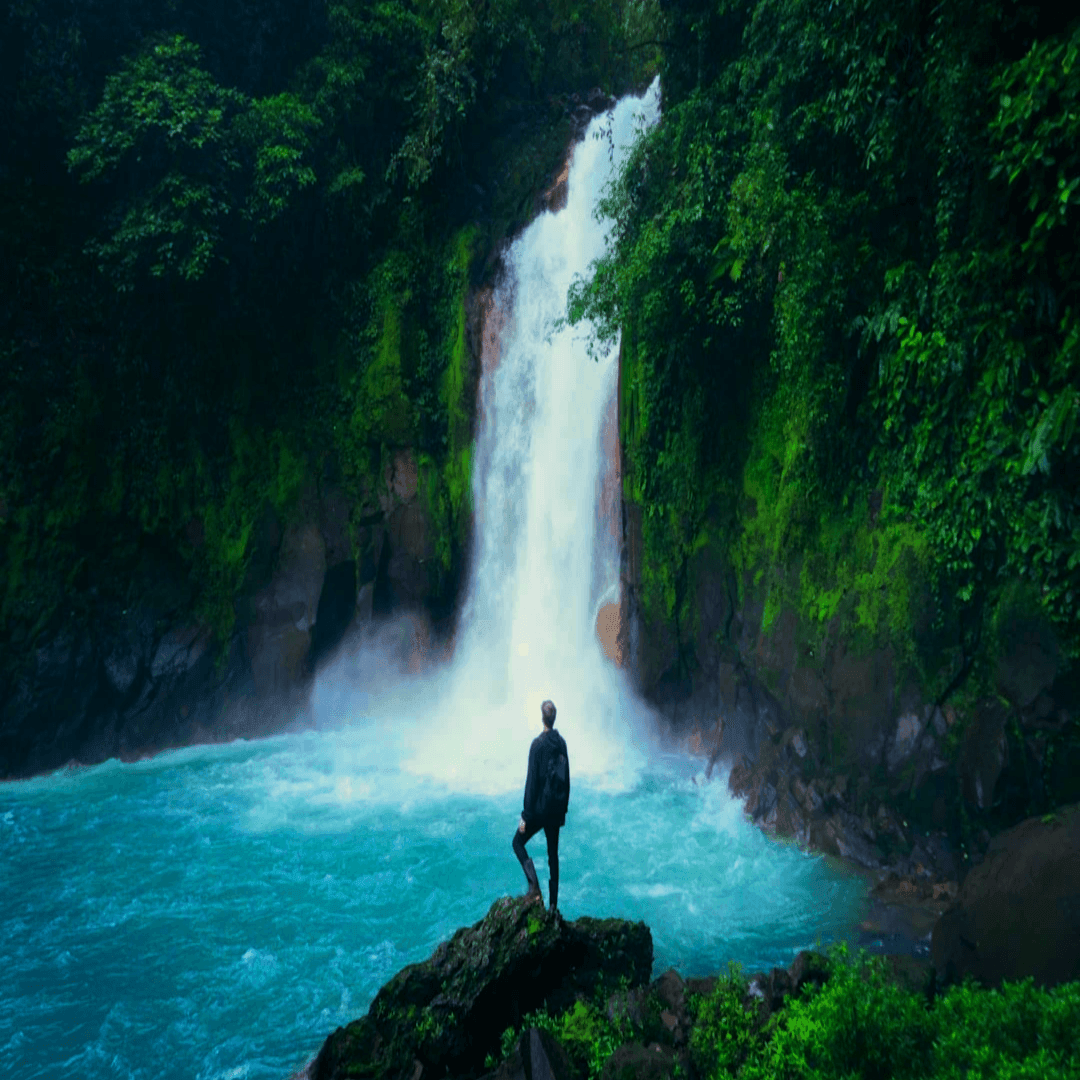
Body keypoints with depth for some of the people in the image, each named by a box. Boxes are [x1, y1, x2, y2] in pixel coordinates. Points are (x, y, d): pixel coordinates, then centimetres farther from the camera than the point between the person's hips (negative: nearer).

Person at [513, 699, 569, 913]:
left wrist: (525, 816, -12)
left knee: (518, 842, 12)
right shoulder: (561, 743, 2)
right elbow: (566, 779, 10)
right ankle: (553, 905, 17)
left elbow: (532, 781, -17)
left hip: (540, 807, -6)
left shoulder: (538, 744, -17)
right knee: (553, 853, 14)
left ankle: (534, 887, -6)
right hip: (556, 808, 6)